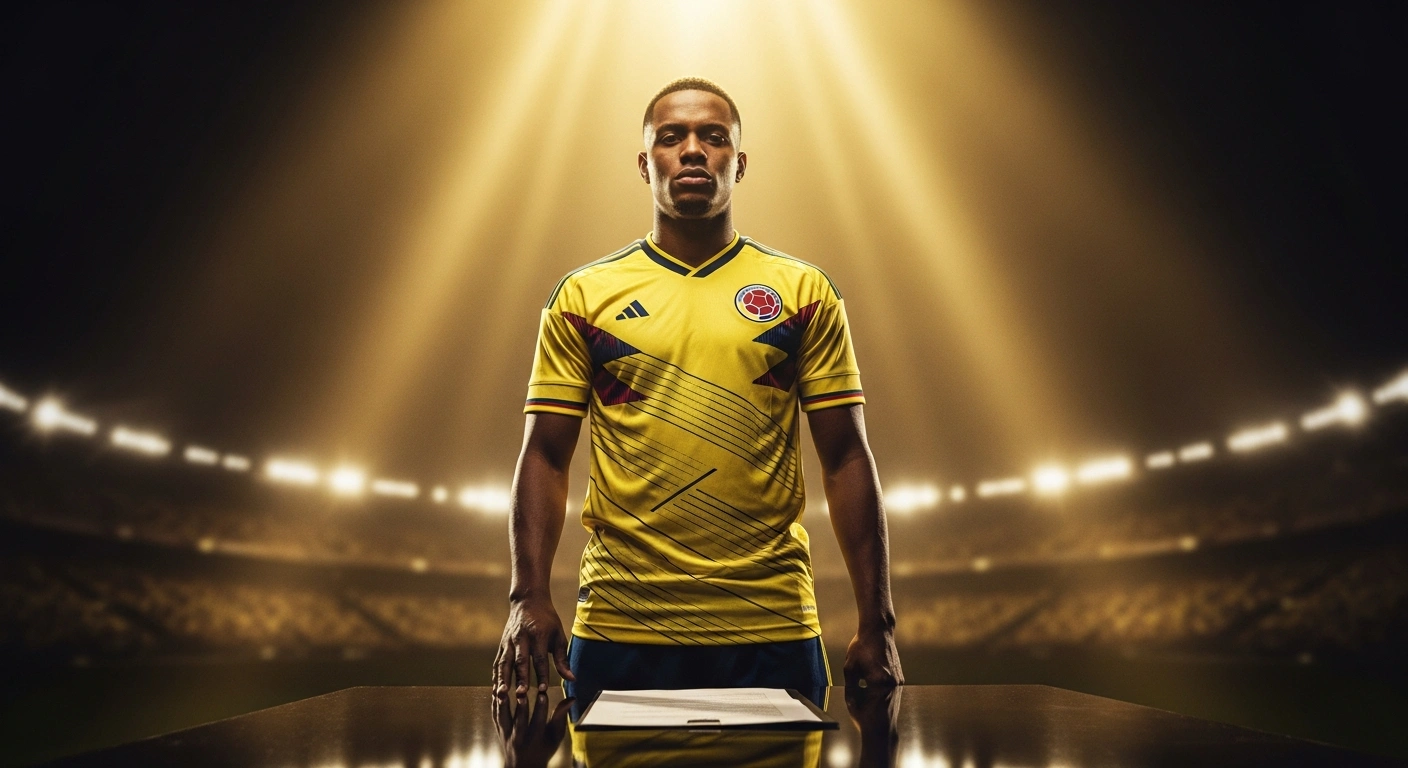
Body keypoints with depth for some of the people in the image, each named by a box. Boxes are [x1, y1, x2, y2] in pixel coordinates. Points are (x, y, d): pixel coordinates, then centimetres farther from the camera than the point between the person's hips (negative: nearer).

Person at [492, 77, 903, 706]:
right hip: (618, 625, 0)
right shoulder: (583, 296, 4)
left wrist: (877, 625, -3)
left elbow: (846, 457, 1)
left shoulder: (806, 293, 4)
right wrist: (529, 598, -11)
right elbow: (545, 456, 2)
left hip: (772, 628, 1)